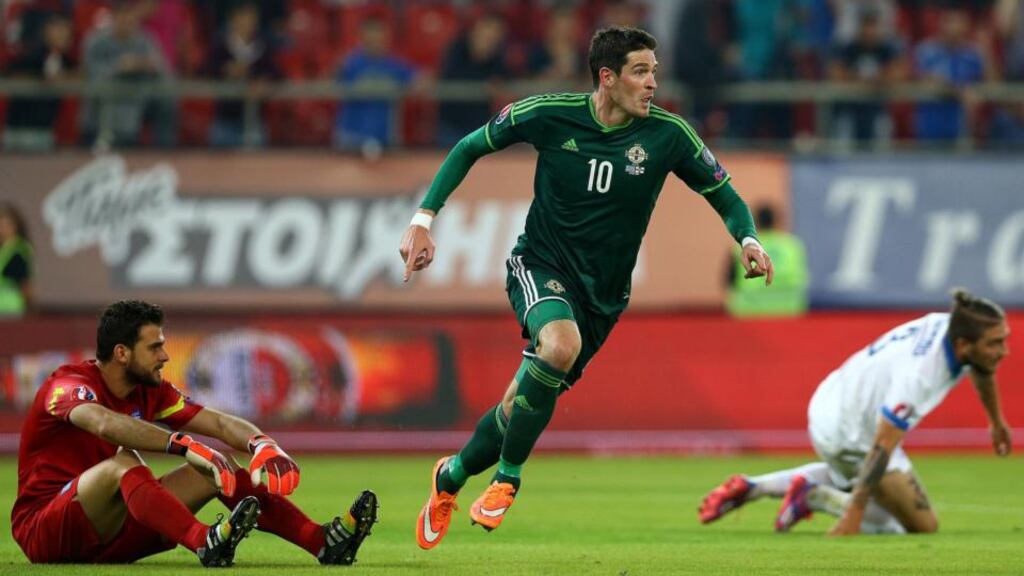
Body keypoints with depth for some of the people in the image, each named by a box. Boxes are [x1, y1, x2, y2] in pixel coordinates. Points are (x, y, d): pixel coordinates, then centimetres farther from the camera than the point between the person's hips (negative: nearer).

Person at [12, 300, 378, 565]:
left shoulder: (151, 392, 8)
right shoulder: (68, 385, -16)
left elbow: (218, 423, 3)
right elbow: (104, 423, -39)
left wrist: (260, 444, -20)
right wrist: (185, 446, -49)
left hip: (111, 536, 7)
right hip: (45, 533, -7)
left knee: (213, 469, -4)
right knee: (124, 462, -34)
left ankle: (323, 542, -17)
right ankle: (206, 544, -57)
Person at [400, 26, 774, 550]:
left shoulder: (667, 134, -10)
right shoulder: (549, 114, -12)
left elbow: (723, 193, 1)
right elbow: (470, 148, 3)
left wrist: (748, 239, -20)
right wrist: (424, 219, -4)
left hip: (603, 292, 3)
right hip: (541, 266, -3)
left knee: (525, 402, 6)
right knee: (561, 343, -35)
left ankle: (451, 477, 36)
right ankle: (507, 477, -16)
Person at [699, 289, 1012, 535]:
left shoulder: (955, 327, -13)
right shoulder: (917, 374, -38)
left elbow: (981, 368, 13)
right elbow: (882, 447, -37)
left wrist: (997, 421, 29)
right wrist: (853, 517, -36)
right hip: (848, 437, -9)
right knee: (923, 526, -6)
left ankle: (752, 487, 30)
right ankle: (814, 497, -1)